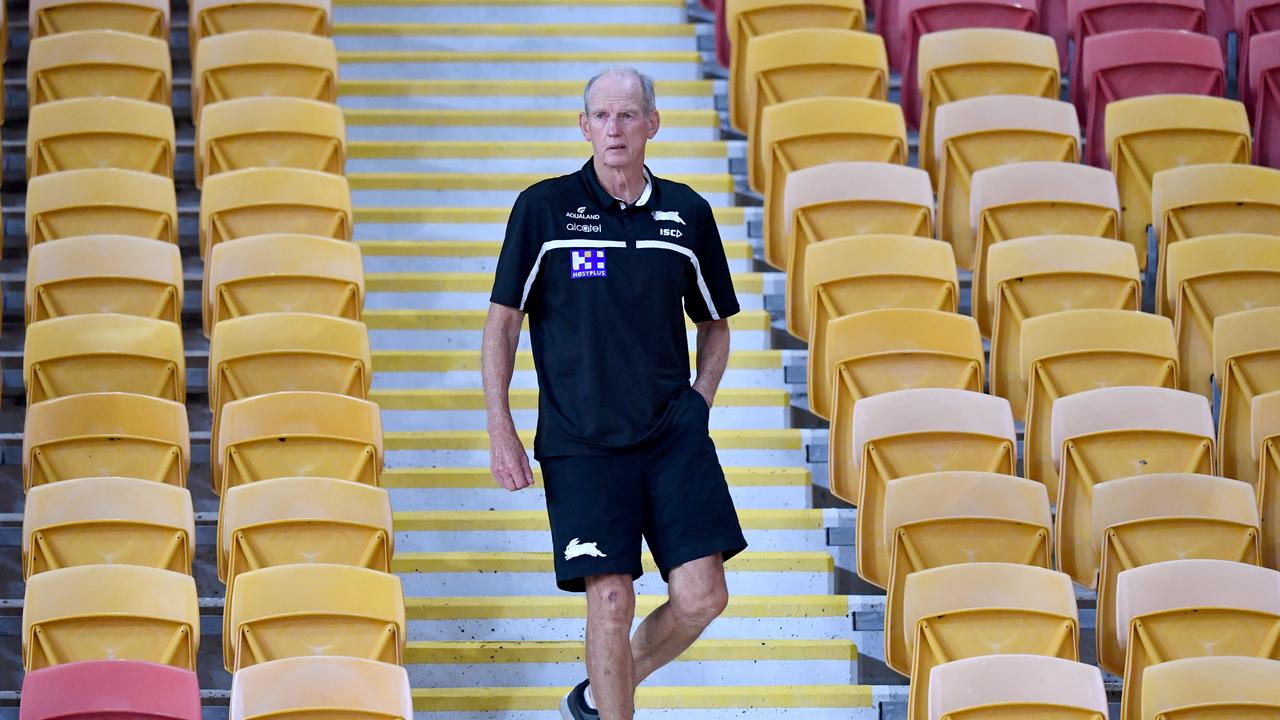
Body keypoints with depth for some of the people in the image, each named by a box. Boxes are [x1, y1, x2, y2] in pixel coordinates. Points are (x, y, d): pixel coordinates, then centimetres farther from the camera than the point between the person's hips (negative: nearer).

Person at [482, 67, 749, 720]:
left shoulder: (687, 213, 8)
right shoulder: (544, 208, 0)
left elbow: (715, 323, 20)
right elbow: (501, 322, 4)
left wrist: (697, 408, 7)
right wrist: (500, 429, -3)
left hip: (674, 434, 3)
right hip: (580, 441, -3)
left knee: (702, 598, -5)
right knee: (611, 600, -10)